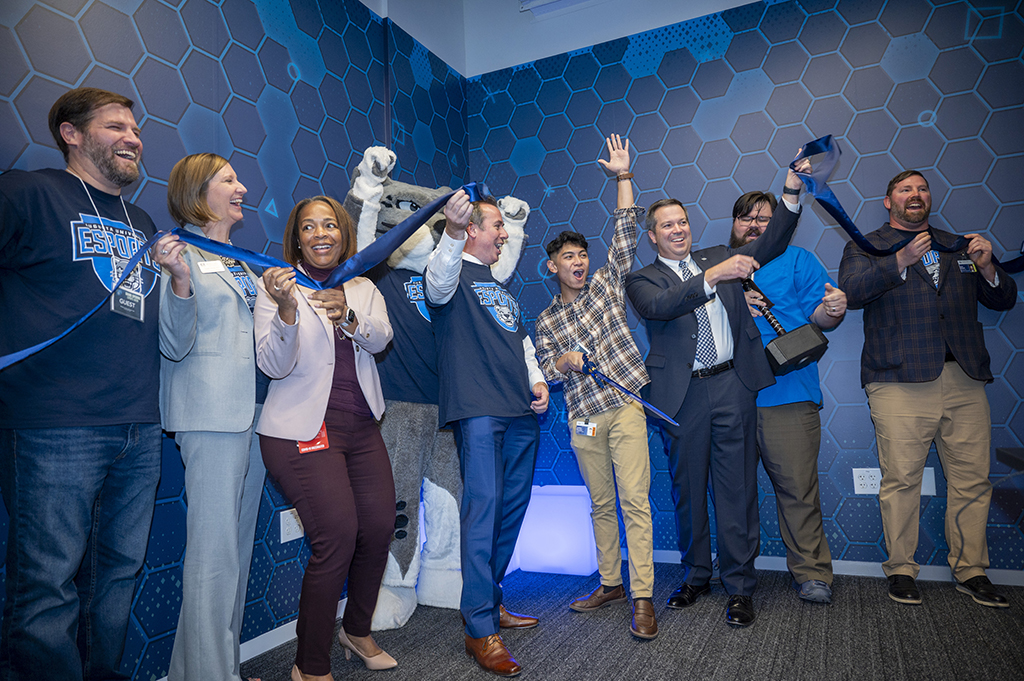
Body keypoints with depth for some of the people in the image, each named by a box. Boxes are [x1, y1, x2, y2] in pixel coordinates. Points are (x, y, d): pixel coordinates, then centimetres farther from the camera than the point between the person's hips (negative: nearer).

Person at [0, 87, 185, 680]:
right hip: (54, 431, -6)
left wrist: (182, 273, 8)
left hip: (140, 431, 6)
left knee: (120, 574, 14)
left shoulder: (143, 223, 21)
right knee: (48, 586, 0)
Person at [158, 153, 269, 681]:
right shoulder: (183, 254, -3)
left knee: (240, 543, 11)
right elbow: (176, 346, -12)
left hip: (255, 410, 8)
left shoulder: (243, 261, 19)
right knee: (215, 550, -7)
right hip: (212, 413, -7)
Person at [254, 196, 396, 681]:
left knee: (379, 527, 3)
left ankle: (358, 631, 30)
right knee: (337, 537, -13)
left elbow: (380, 339, -8)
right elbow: (274, 365, -12)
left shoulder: (363, 289, 11)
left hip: (360, 427, 5)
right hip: (302, 431, -5)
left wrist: (348, 317, -28)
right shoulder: (277, 287, -2)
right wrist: (287, 309, -29)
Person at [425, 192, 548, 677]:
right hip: (478, 409, -8)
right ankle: (479, 630, -3)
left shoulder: (500, 285, 25)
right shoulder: (455, 273, 1)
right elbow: (439, 282, -25)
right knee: (483, 508, -11)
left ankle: (491, 602, 27)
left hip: (521, 411, 8)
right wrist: (451, 231, -42)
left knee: (512, 509, 12)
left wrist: (538, 381, 11)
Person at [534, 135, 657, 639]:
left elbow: (625, 233, 3)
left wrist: (622, 176, 0)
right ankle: (610, 584, 27)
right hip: (583, 419, 3)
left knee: (635, 501, -8)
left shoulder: (606, 284, 9)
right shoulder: (546, 321, 12)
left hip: (625, 407, -2)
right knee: (601, 504, 12)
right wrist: (565, 361, -12)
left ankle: (643, 598, -3)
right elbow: (544, 372, 9)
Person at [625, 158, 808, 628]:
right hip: (682, 395, -1)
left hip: (732, 386, 2)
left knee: (737, 490, 2)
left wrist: (791, 191, -5)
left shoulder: (718, 256, 17)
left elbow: (769, 244, 8)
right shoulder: (642, 280, 5)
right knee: (688, 490, 10)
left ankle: (739, 588, 15)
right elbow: (660, 306, -16)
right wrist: (712, 276, -27)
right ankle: (696, 577, 28)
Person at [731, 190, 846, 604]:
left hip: (786, 395, -2)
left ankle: (811, 574, 16)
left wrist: (834, 310, -17)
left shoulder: (797, 260, 12)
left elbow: (820, 318, 5)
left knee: (797, 487, 0)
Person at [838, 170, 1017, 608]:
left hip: (965, 380, 4)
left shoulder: (959, 247, 23)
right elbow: (852, 292, -8)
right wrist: (902, 260, -17)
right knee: (901, 480, -3)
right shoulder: (866, 246, 11)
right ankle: (901, 570, 11)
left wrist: (987, 268, 1)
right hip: (900, 381, -4)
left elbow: (1004, 300, 20)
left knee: (972, 480, 5)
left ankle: (971, 572, 19)